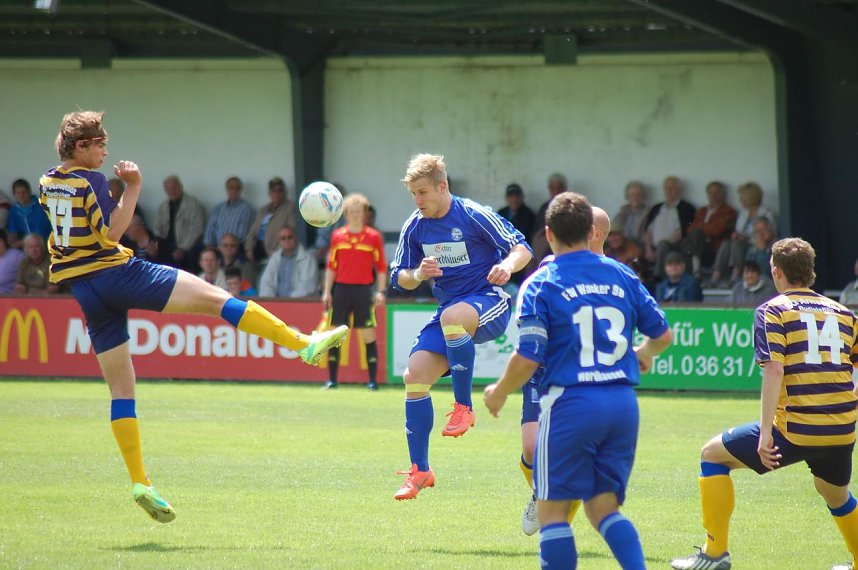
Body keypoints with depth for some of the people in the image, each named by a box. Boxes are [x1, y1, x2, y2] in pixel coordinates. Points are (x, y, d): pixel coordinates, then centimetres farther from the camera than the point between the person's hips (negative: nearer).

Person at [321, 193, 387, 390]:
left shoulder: (373, 237, 2)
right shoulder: (337, 236, 8)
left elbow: (381, 267, 3)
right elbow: (331, 266, 11)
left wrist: (381, 291, -5)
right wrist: (327, 291, 6)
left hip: (364, 289, -2)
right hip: (341, 288, 2)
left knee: (368, 335, -3)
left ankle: (373, 380, -1)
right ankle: (332, 379, 6)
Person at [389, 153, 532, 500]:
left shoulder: (474, 216, -11)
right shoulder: (414, 228, 4)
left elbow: (522, 248, -8)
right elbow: (399, 279, 11)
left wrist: (507, 265, -31)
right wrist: (418, 274, -13)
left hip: (488, 302, -6)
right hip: (449, 308, 6)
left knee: (452, 317, -40)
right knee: (415, 374, -10)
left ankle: (464, 407, -23)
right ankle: (420, 471, 0)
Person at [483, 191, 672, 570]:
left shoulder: (540, 284, -4)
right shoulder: (621, 275, 9)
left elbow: (527, 358, -11)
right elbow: (663, 335, 15)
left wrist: (499, 393, 8)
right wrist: (644, 353, 38)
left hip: (571, 403, -5)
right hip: (623, 403, 5)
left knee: (552, 509, 4)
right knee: (603, 507, 12)